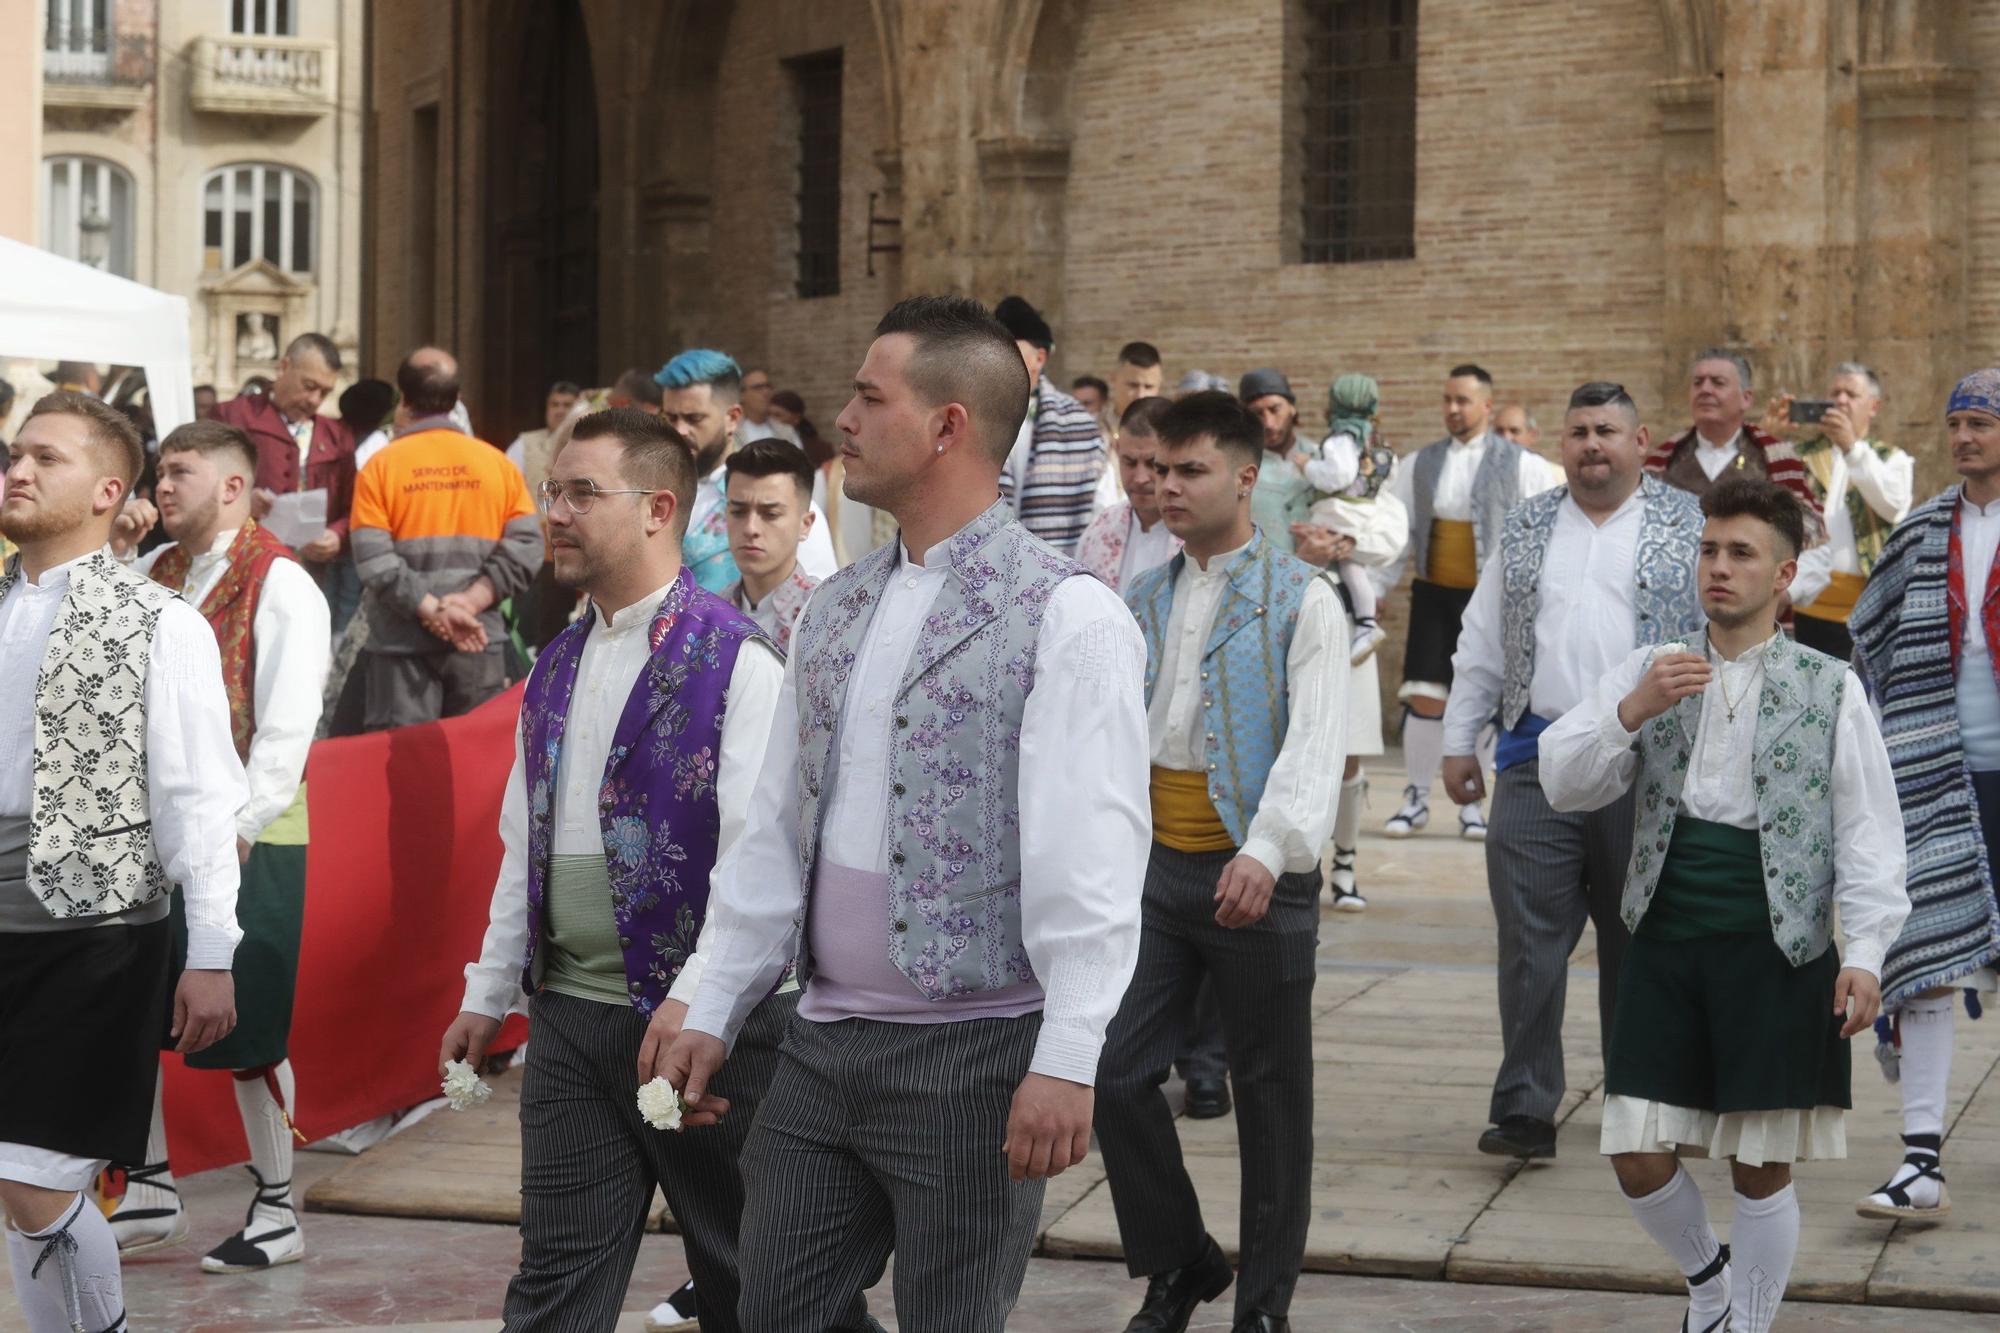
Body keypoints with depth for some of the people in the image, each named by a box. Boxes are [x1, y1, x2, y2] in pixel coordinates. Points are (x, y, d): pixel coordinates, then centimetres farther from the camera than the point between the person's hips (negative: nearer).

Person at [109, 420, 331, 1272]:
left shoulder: (280, 585, -9)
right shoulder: (149, 577, 11)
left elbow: (288, 723, -15)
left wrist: (241, 825, -22)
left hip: (247, 836, -6)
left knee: (247, 1029, -1)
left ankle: (278, 1214, 11)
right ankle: (151, 1193, 20)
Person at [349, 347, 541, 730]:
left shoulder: (381, 466, -3)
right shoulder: (497, 462, 4)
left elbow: (373, 561, -11)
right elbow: (526, 545, -4)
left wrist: (433, 609, -12)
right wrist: (474, 600, -8)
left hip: (403, 643, -2)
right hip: (480, 642, 2)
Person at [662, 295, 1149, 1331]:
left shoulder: (1066, 615, -10)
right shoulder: (833, 611, 13)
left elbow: (1089, 857, -16)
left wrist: (1066, 1060, -22)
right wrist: (713, 1011, 13)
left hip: (974, 1053, -7)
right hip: (823, 1046, 7)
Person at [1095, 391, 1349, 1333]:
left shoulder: (1301, 601, -5)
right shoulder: (1141, 602, 11)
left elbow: (1314, 743, -15)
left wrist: (1267, 851, -29)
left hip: (1258, 878, -5)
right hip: (1159, 867, 5)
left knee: (1270, 1094, 5)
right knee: (1117, 1072, 1)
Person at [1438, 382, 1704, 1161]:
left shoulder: (1690, 529, 4)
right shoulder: (1525, 531, 12)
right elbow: (1482, 643, 14)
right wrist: (1459, 741, 10)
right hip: (1537, 764, 2)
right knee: (1529, 939, -2)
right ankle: (1525, 1109, 2)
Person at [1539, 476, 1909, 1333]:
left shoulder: (1829, 690, 2)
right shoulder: (1649, 672, 8)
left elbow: (1868, 831, -1)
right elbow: (1562, 782, 1)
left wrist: (1864, 953, -10)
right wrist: (1634, 710, -15)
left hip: (1777, 954, -2)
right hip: (1664, 947, 2)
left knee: (1760, 1167, 3)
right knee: (1638, 1158, 2)